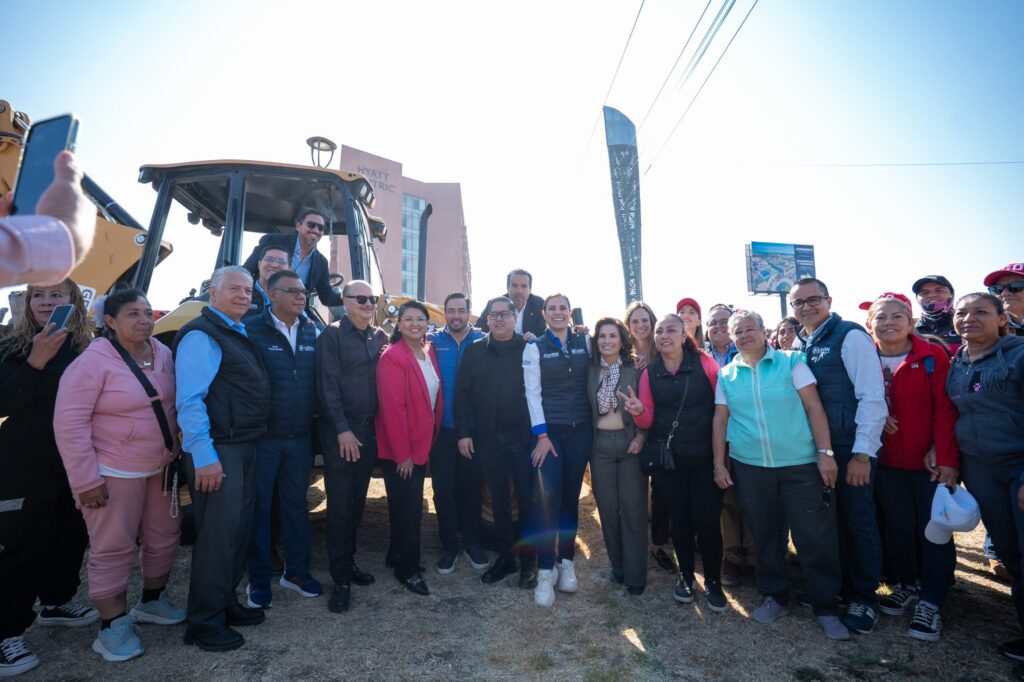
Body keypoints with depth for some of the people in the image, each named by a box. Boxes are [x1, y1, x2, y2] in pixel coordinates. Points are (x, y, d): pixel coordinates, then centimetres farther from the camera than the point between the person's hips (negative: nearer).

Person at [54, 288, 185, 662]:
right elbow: (69, 424, -18)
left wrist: (179, 454, 13)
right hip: (115, 473, -6)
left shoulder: (163, 354, 3)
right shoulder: (93, 363, -17)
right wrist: (85, 479, -19)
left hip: (162, 467, 7)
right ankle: (113, 625, 20)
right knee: (114, 549, 4)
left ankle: (152, 601, 37)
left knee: (164, 537, 16)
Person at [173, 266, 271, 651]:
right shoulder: (201, 336, -13)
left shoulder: (240, 335, 15)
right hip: (216, 450, -9)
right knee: (217, 533, -1)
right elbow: (190, 400, -20)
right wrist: (204, 456, -23)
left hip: (243, 447, 9)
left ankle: (225, 602, 32)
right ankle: (205, 623, 15)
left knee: (238, 529, 17)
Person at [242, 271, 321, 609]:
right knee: (259, 506, 8)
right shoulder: (252, 329, -9)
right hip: (262, 436, -4)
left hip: (300, 436, 4)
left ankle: (296, 571, 30)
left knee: (296, 502, 15)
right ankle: (259, 580, 24)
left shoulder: (312, 331, 5)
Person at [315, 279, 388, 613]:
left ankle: (349, 561, 29)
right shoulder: (332, 335, -7)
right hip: (340, 430, -5)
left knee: (357, 500, 14)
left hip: (369, 429, 6)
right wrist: (343, 429, -15)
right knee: (339, 504, -1)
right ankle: (341, 578, 9)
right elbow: (328, 385, -12)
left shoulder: (380, 337, 10)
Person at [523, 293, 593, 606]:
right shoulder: (535, 347, -1)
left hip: (580, 429, 3)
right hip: (548, 430, -2)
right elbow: (533, 393, -5)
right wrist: (541, 435, -11)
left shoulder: (584, 342, 6)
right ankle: (545, 571, 2)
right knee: (547, 497, -9)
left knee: (571, 495, 9)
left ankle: (566, 562, 23)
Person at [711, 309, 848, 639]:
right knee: (766, 534, 13)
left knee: (815, 537, 2)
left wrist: (825, 452, -11)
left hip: (801, 464, -2)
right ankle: (774, 596, 31)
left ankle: (825, 607, 20)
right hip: (749, 467, 2)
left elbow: (814, 407, -5)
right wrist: (718, 462, 3)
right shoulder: (726, 375, 6)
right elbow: (720, 419, 7)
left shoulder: (791, 361, -1)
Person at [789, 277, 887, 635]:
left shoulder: (850, 336, -12)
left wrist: (862, 453, -18)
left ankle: (864, 598, 24)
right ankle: (838, 589, 32)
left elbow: (873, 398, -16)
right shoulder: (802, 346, 9)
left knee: (859, 521, 7)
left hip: (852, 448, -6)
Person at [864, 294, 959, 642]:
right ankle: (906, 584, 31)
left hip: (930, 460, -3)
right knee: (897, 526, 13)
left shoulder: (932, 356, -8)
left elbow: (945, 409, -11)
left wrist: (946, 457, -17)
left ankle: (930, 601, 15)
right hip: (887, 460, 3)